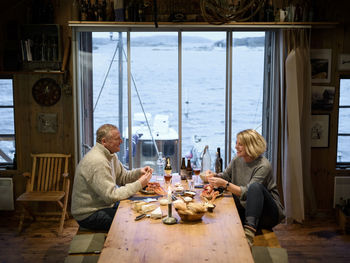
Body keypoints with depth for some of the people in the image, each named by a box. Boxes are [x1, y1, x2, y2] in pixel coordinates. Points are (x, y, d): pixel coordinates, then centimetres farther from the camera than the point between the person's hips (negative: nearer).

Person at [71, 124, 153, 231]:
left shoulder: (110, 155, 6)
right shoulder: (97, 161, -26)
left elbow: (122, 177, 14)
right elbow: (111, 196, -28)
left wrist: (139, 172, -5)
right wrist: (139, 184, -24)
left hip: (104, 204, 10)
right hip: (89, 214, -10)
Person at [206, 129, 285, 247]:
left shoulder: (263, 166, -16)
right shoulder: (237, 161, 5)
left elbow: (246, 193, -23)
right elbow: (225, 176, 18)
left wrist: (225, 184, -32)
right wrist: (214, 176, -4)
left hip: (267, 215, -5)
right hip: (246, 211, 5)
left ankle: (249, 232, -50)